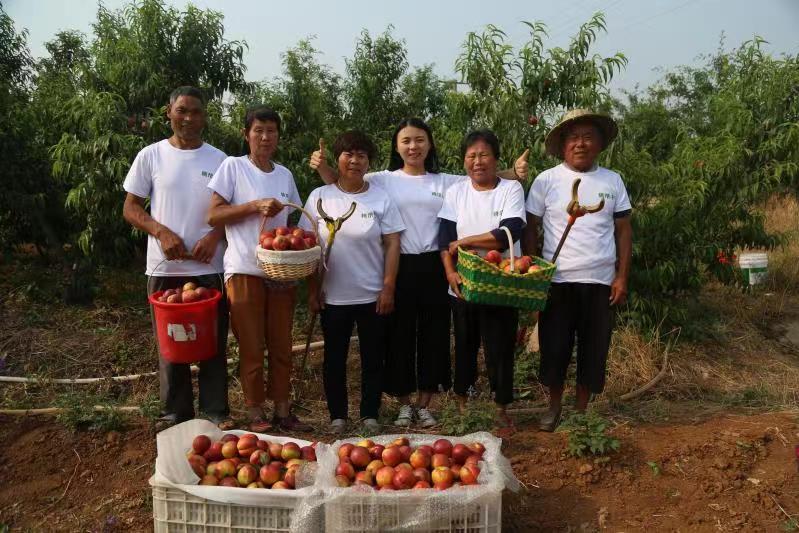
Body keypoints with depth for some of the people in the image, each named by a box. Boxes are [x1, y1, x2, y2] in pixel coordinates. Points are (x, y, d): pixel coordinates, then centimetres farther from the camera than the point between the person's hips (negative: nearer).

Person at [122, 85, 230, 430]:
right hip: (164, 267, 0)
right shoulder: (151, 155, 2)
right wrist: (162, 232, -13)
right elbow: (130, 208, 4)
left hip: (209, 267, 0)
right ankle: (175, 414, 23)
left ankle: (216, 412, 18)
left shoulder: (219, 159, 3)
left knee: (214, 342, 5)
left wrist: (215, 236, -12)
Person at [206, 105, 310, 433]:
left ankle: (282, 411, 21)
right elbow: (214, 216, -7)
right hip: (245, 271, -4)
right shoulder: (233, 167, -2)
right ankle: (256, 415, 17)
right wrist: (255, 206, -17)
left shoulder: (285, 174, 12)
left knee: (282, 345, 9)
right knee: (251, 347, 4)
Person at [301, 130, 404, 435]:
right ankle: (337, 416, 26)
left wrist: (388, 288, -8)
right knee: (334, 358, 11)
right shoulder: (319, 197, 0)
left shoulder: (381, 198, -1)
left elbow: (392, 245, -3)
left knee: (373, 358, 9)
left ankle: (370, 415, 25)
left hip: (373, 296, 0)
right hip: (332, 296, 1)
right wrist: (313, 289, -1)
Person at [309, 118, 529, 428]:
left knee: (433, 334, 8)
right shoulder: (383, 180, 4)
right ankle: (404, 404, 24)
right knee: (399, 334, 7)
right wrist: (322, 167, -19)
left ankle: (424, 405, 24)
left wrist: (514, 173, -14)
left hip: (433, 267, 2)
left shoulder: (446, 182, 8)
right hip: (399, 267, -1)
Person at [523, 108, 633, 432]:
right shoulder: (546, 180, -1)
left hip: (600, 282, 2)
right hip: (558, 281, -2)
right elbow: (531, 229, 2)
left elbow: (623, 230, 8)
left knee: (594, 350, 9)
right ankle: (554, 407, 27)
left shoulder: (613, 181, 5)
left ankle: (581, 410, 26)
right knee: (555, 348, 6)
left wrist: (622, 277, 1)